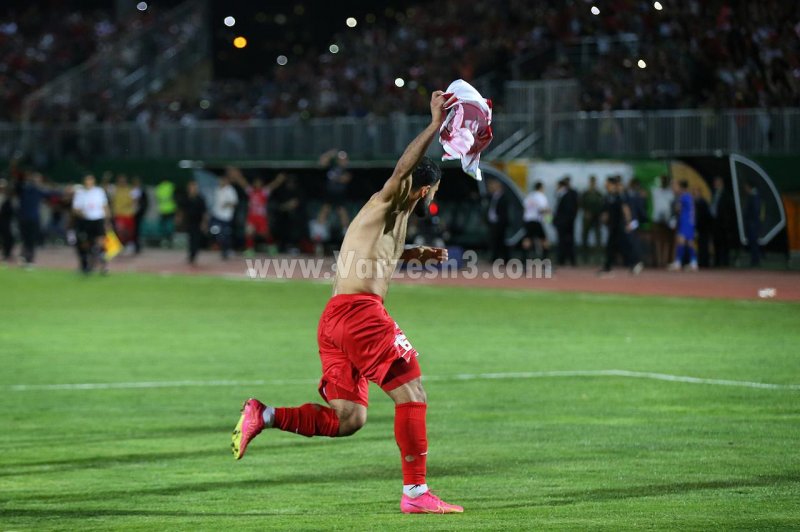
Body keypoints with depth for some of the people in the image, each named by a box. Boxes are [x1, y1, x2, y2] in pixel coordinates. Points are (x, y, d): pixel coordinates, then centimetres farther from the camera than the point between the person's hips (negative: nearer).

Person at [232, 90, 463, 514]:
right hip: (360, 310, -10)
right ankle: (415, 493, -4)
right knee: (411, 393, -5)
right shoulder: (386, 204, 0)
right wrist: (435, 125, -23)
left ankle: (263, 415, 1)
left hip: (335, 320, 10)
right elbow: (403, 169, -22)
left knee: (346, 420, 7)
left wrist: (413, 254, 41)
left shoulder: (390, 217, 26)